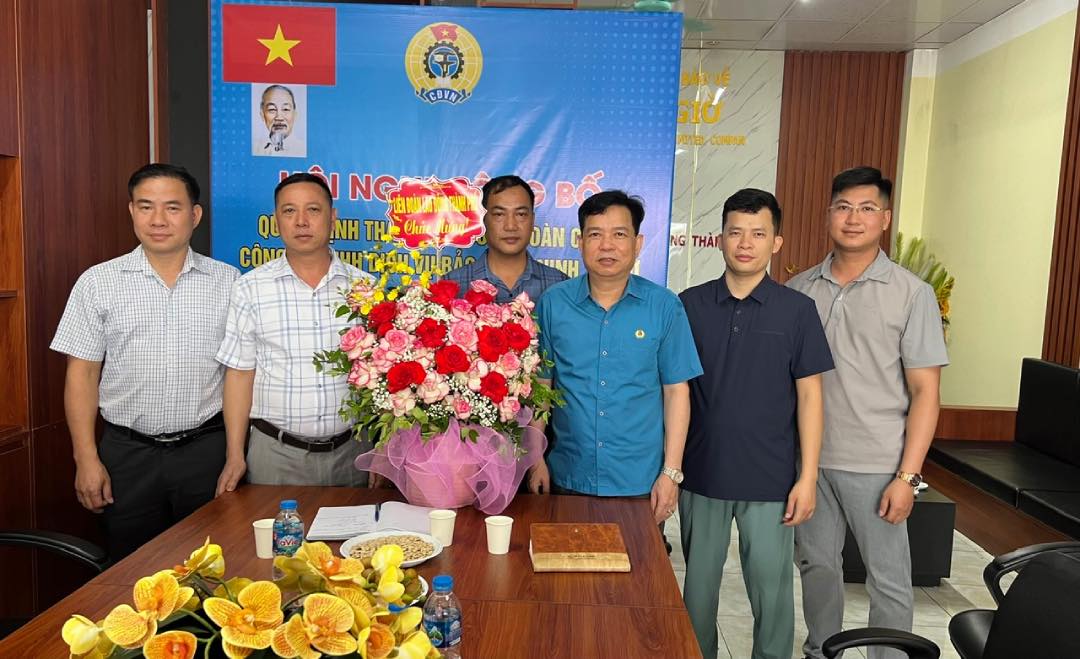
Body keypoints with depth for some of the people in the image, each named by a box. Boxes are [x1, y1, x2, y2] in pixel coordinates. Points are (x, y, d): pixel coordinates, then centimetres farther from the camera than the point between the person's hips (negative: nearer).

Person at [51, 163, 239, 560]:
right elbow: (83, 373, 1)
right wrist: (86, 459, -4)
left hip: (207, 450, 0)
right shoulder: (98, 282, 0)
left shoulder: (228, 281, 1)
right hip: (127, 453, 0)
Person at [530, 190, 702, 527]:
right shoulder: (553, 303, -2)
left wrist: (671, 471, -4)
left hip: (640, 485, -1)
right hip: (566, 479, 1)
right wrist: (536, 459, 2)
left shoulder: (665, 307, -5)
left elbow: (676, 390, -2)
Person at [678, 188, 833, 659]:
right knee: (698, 586, 14)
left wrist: (808, 477, -4)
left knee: (772, 589, 8)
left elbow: (809, 396, -1)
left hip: (770, 480, -1)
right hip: (701, 474, 2)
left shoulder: (797, 310, -3)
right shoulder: (690, 305, 0)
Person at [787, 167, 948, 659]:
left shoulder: (911, 294, -4)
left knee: (888, 581, 8)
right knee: (816, 566, 17)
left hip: (876, 465, -3)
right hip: (806, 457, 3)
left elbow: (925, 391, -5)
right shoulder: (799, 289, 4)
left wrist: (907, 476, -10)